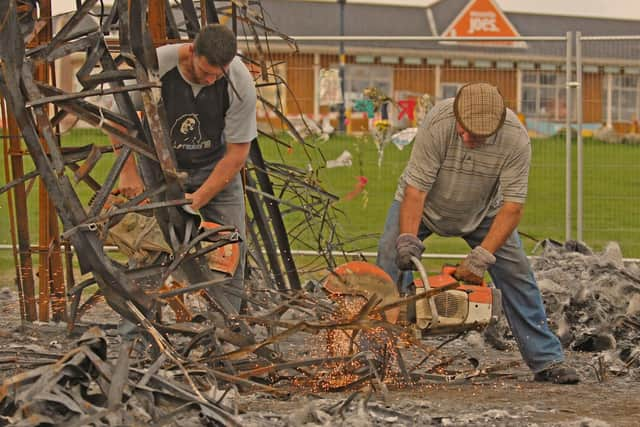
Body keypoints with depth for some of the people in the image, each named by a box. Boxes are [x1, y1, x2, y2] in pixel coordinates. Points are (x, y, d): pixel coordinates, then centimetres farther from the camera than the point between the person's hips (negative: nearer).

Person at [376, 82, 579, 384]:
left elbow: (513, 206, -30)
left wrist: (481, 258, -36)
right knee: (391, 263, -19)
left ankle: (547, 361, 2)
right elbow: (415, 189, -34)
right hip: (424, 203, -1)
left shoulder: (515, 138, -33)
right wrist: (408, 240, -44)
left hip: (483, 212, 2)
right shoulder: (438, 123, -38)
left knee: (516, 275, -6)